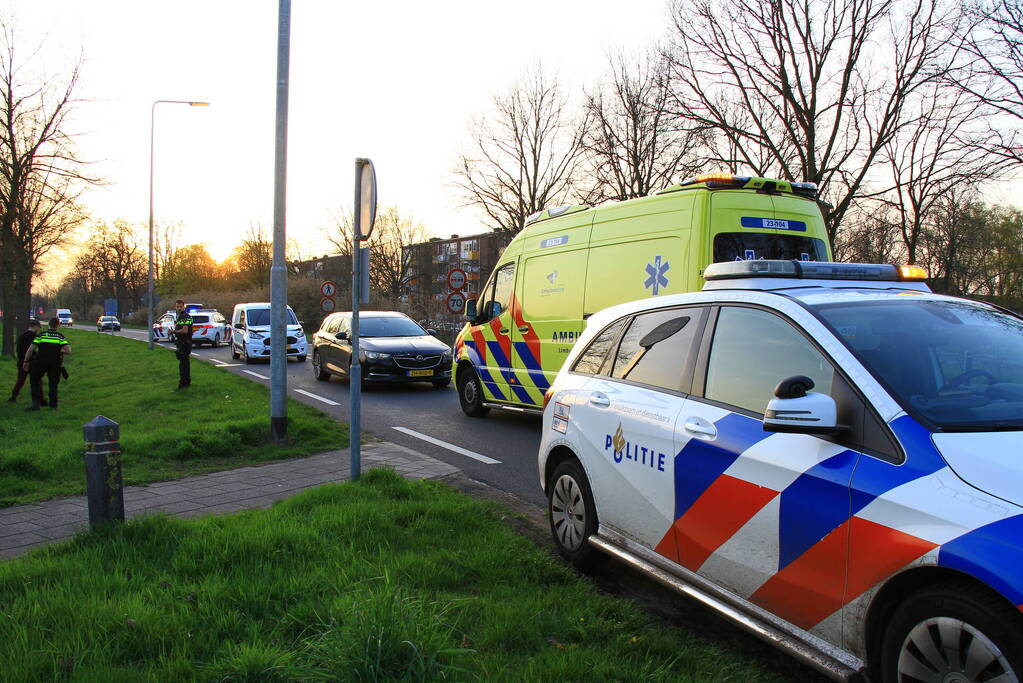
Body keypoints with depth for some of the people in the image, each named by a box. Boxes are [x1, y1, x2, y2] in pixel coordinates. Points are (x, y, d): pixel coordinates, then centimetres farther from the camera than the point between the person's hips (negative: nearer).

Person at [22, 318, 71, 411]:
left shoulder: (41, 335, 1)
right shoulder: (61, 337, -1)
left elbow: (30, 350, -2)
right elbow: (68, 351, -11)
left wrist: (26, 361, 7)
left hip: (40, 363, 0)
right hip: (55, 364, 0)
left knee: (35, 381, 16)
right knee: (53, 384, 11)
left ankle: (36, 403, 5)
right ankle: (53, 405, 13)